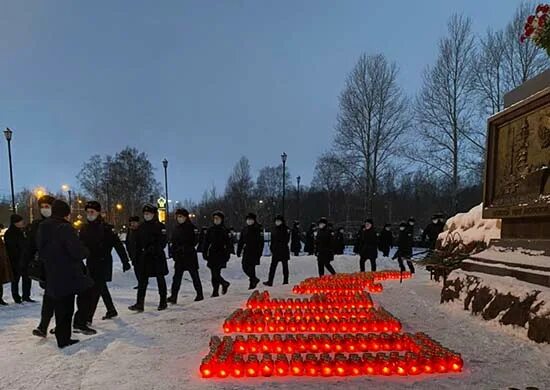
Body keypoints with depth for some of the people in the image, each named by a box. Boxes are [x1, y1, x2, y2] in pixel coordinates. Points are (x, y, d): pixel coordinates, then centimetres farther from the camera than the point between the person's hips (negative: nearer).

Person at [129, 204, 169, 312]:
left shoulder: (160, 226, -5)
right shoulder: (141, 227, 11)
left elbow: (163, 242, -11)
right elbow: (137, 243, 12)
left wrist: (153, 249, -22)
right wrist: (137, 257, 8)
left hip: (157, 257, -4)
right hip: (144, 258, 4)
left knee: (160, 279, 7)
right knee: (142, 280, -2)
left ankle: (163, 302, 19)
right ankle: (140, 304, -1)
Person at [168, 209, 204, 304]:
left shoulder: (191, 227, -6)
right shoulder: (176, 229, 13)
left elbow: (194, 241, -10)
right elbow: (173, 242, 15)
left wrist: (184, 248, -16)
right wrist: (173, 253, 3)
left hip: (190, 256, -5)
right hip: (179, 257, 5)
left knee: (194, 275, 6)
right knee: (177, 277, -2)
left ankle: (200, 294, 19)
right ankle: (173, 297, -3)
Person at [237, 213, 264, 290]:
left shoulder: (258, 229, -5)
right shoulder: (244, 229, 10)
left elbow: (261, 242, -8)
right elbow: (241, 241, 14)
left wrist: (259, 253, -14)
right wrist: (238, 251, 10)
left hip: (255, 251, -6)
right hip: (246, 251, 6)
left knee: (251, 267, -9)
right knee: (245, 267, 5)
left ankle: (252, 283, 5)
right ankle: (255, 279, 24)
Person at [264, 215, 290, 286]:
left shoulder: (285, 229, -4)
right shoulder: (274, 229, 12)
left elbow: (286, 240, -7)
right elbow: (272, 240, 16)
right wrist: (271, 248, 12)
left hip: (283, 250, -5)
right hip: (275, 250, 5)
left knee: (285, 266, 5)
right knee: (273, 265, -1)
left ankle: (286, 281, 11)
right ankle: (270, 281, 0)